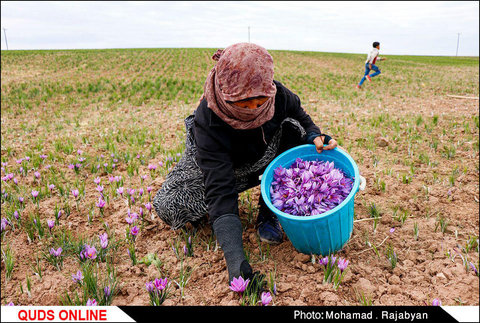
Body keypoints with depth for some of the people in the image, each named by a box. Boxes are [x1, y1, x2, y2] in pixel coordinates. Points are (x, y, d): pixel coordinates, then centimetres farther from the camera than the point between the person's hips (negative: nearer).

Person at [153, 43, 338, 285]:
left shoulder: (279, 96, -29)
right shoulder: (208, 119, -38)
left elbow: (304, 121, -6)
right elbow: (219, 189, -43)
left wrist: (317, 138, -32)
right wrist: (234, 257, -51)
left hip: (263, 160, 3)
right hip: (219, 163, -2)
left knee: (292, 128, -27)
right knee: (168, 207, -22)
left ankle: (268, 214, -14)